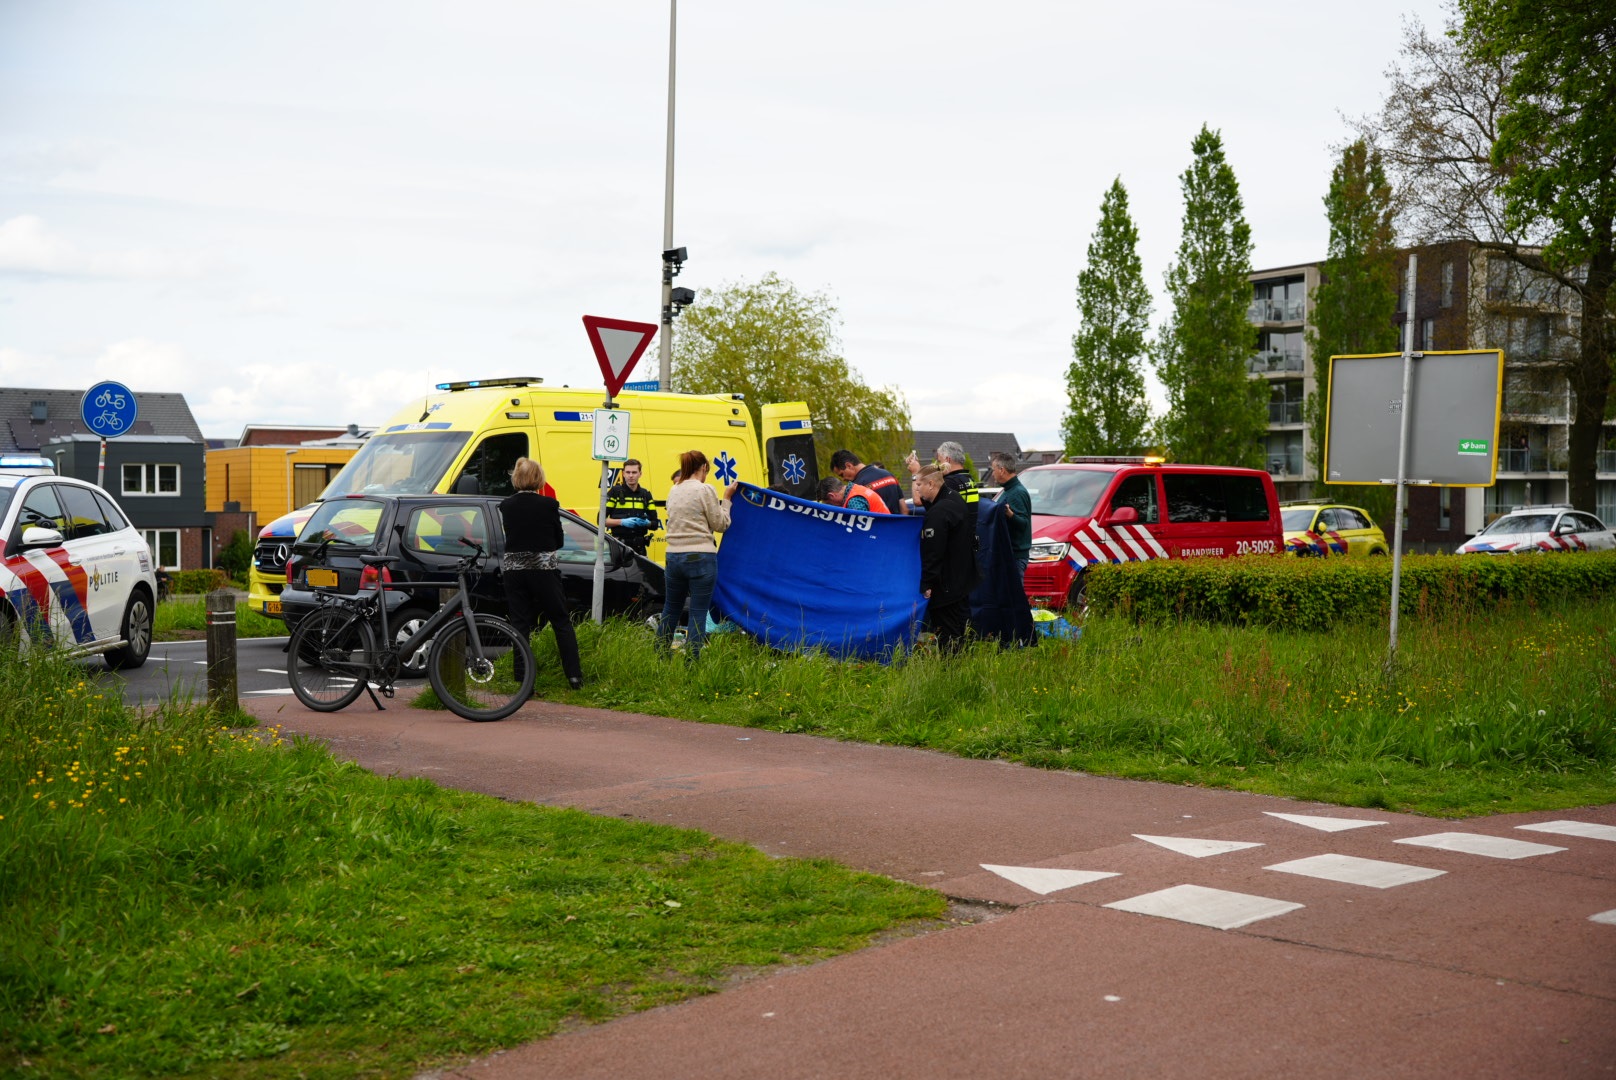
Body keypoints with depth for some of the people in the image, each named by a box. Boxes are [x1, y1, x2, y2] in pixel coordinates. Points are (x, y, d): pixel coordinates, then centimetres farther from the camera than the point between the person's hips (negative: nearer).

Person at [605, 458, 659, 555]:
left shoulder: (646, 494, 14)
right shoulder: (615, 492, 3)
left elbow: (655, 524, 15)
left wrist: (646, 523, -7)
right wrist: (622, 522, -15)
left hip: (639, 547, 4)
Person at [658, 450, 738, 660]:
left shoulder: (674, 491, 11)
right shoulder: (705, 490, -8)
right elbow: (720, 524, -4)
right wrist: (726, 498, 8)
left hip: (674, 556, 6)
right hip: (701, 558, -6)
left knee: (670, 609, 19)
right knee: (698, 613, 1)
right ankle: (691, 662, 0)